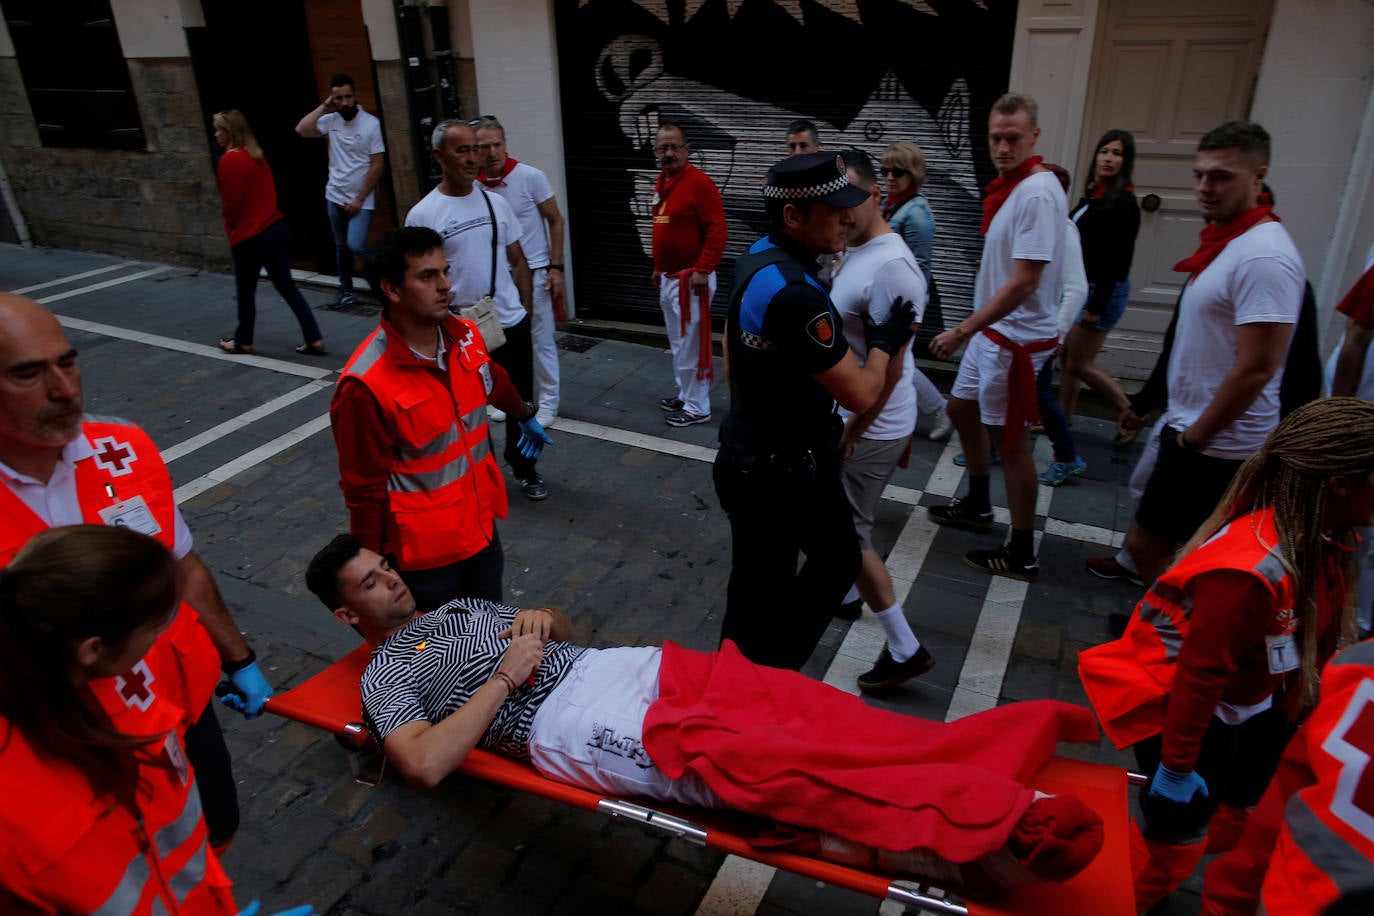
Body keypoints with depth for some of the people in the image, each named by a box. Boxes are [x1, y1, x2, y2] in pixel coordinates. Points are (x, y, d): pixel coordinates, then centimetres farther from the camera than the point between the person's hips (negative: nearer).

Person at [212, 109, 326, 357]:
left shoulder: (229, 160, -14)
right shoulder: (257, 155, 10)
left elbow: (231, 204, -13)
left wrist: (231, 232, 3)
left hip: (249, 237, -7)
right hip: (275, 228, 7)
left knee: (245, 291, 9)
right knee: (287, 286, 7)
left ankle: (243, 341, 25)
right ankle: (314, 340, 3)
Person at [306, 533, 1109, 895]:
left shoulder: (459, 605, 28)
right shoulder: (387, 674, 8)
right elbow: (426, 764, -11)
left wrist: (542, 620, 7)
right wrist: (507, 677, -9)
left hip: (631, 667, 7)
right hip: (578, 724, -7)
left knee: (803, 710, -11)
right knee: (764, 761, -26)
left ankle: (1029, 732, -17)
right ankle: (1003, 825, -34)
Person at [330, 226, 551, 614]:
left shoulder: (466, 336, -6)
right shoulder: (366, 385, -25)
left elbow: (494, 382, 18)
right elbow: (365, 488, -16)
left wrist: (525, 415, 36)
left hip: (481, 527, 6)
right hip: (423, 551, -6)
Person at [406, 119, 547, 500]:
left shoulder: (496, 202, 3)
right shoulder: (422, 215, -9)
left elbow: (517, 259, 10)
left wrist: (525, 311, 7)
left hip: (512, 325, 4)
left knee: (521, 404, 15)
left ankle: (524, 467, 35)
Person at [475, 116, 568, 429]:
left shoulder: (531, 176, -11)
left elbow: (556, 221, -4)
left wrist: (556, 266, -9)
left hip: (535, 271, -3)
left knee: (541, 339, 4)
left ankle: (547, 402, 16)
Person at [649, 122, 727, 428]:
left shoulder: (699, 182, -14)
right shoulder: (662, 182, 13)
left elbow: (717, 229, -19)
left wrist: (703, 270, -22)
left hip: (690, 278, -9)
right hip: (667, 278, 9)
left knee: (691, 344, -3)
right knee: (677, 343, 17)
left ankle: (698, 408, 6)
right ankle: (686, 395, 29)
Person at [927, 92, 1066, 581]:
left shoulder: (1037, 193, -20)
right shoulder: (1010, 186, 9)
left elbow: (1025, 282, -26)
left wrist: (963, 330, -25)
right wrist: (973, 329, 12)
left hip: (1017, 337, -10)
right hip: (991, 329, 10)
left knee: (1010, 439, -1)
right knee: (962, 408, 22)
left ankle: (1021, 555, 12)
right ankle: (977, 505, 42)